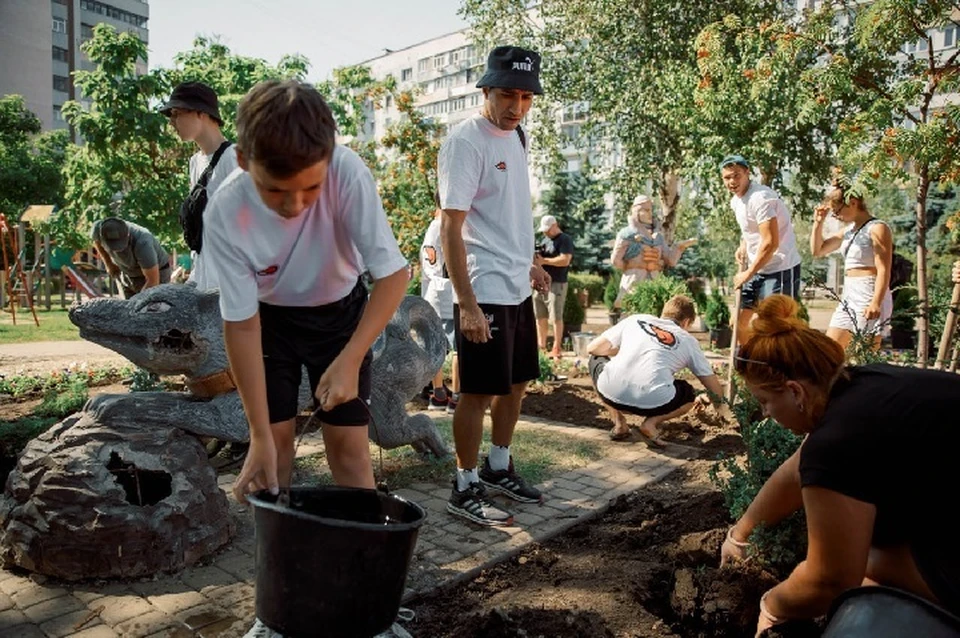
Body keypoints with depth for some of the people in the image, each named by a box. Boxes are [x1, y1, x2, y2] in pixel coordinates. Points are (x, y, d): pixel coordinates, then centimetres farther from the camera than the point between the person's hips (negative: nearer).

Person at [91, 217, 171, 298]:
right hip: (128, 275, 6)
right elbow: (97, 239, 7)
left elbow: (153, 281, -34)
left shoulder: (141, 243, -38)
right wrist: (108, 264, 4)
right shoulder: (99, 228, -22)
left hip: (156, 274, -5)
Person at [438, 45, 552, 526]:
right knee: (479, 392, 0)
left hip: (517, 289, 9)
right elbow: (451, 227, -19)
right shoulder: (466, 142, -14)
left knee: (516, 382, 17)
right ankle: (466, 489, 15)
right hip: (484, 293, -9)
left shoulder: (515, 136, 12)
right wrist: (467, 303, -24)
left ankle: (498, 468, 34)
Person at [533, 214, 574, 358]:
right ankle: (541, 346, 16)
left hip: (556, 284, -7)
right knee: (540, 317, 8)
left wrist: (544, 260, -17)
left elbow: (565, 260, -17)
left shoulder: (565, 239, -5)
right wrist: (534, 257, -2)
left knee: (556, 318, -5)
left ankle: (556, 349, -1)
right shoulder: (545, 240, 20)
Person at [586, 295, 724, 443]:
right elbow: (715, 389, 25)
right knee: (688, 394, 33)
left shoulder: (635, 319, 20)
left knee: (596, 359, 33)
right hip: (652, 402, 0)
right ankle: (652, 422, 5)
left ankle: (619, 423, 18)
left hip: (611, 392, 0)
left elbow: (592, 348, 19)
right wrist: (719, 404, 47)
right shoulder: (688, 341, 20)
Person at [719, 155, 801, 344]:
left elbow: (771, 243, -25)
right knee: (739, 321, 12)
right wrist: (743, 246, 9)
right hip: (756, 267, 9)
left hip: (781, 267, -9)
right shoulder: (735, 201, 8)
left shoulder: (760, 198, -21)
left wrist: (748, 274, -17)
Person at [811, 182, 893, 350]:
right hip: (849, 296, 9)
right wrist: (818, 222, 11)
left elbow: (883, 270, -15)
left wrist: (876, 303, -24)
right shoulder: (850, 230, 15)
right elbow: (817, 250, 23)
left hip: (869, 296, -9)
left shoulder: (877, 228, -9)